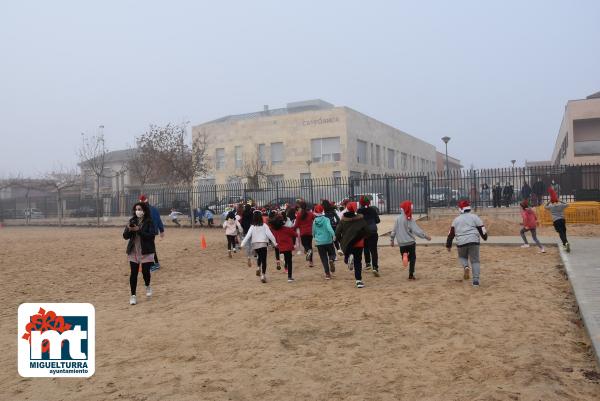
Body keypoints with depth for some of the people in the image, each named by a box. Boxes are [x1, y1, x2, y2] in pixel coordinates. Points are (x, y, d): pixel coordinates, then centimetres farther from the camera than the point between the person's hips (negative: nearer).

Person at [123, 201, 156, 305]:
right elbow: (125, 236, 5)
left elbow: (151, 236, -16)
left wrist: (139, 230, -23)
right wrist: (128, 229, -16)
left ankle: (148, 287, 29)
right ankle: (133, 295, 9)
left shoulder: (149, 222, -5)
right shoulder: (132, 221, 6)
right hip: (133, 251, 3)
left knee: (145, 271, -3)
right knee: (133, 273, 0)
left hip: (146, 251, -3)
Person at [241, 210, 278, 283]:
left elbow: (247, 236, -6)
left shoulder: (252, 227, 0)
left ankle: (258, 267, 16)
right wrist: (275, 243, -2)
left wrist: (242, 244, -7)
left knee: (259, 256, 30)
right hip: (263, 244, -3)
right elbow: (269, 234, -6)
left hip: (255, 244, 3)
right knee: (263, 260, -1)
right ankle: (263, 274, -9)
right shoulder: (264, 226, -3)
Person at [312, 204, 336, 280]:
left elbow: (313, 232, 12)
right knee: (332, 253, 20)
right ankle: (332, 260, -15)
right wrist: (333, 234, -31)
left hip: (319, 243, 2)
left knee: (324, 258, 9)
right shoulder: (326, 219, -7)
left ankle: (327, 274, 3)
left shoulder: (314, 222, 2)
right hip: (328, 241, -2)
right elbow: (329, 228, -25)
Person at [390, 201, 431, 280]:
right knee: (412, 258, 12)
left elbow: (394, 230, 3)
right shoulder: (409, 220, -13)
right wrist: (426, 236, -9)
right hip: (410, 242, -3)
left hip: (401, 243, 3)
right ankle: (411, 275, 9)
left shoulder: (398, 218, -1)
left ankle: (404, 255, -16)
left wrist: (392, 240, 15)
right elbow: (417, 231, -17)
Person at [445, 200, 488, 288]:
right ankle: (476, 280, -3)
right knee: (475, 261, 7)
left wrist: (448, 245, 17)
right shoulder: (474, 217, 6)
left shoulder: (456, 219, 12)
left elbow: (451, 233, 11)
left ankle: (466, 266, -7)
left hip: (461, 242, 1)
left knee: (462, 256, 25)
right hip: (473, 241, -1)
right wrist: (485, 237, 23)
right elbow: (482, 229, 3)